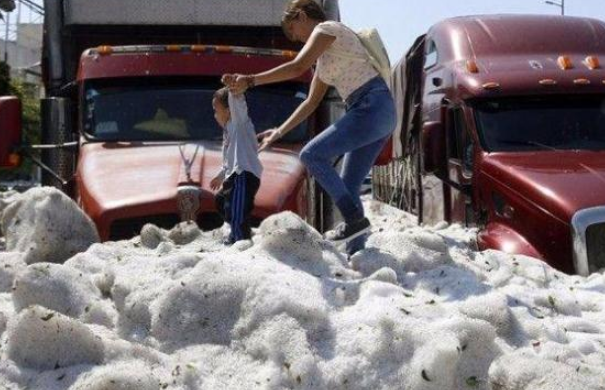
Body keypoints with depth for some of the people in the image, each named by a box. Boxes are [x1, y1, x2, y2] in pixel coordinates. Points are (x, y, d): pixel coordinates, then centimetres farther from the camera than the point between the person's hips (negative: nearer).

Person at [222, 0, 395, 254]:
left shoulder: (326, 29, -1)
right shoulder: (324, 58, 26)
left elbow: (297, 67, -15)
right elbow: (311, 102, 29)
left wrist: (250, 80, -13)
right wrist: (279, 132, 26)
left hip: (372, 106, -9)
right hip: (379, 115, 9)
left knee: (312, 155, -13)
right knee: (347, 189, 5)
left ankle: (355, 219, -15)